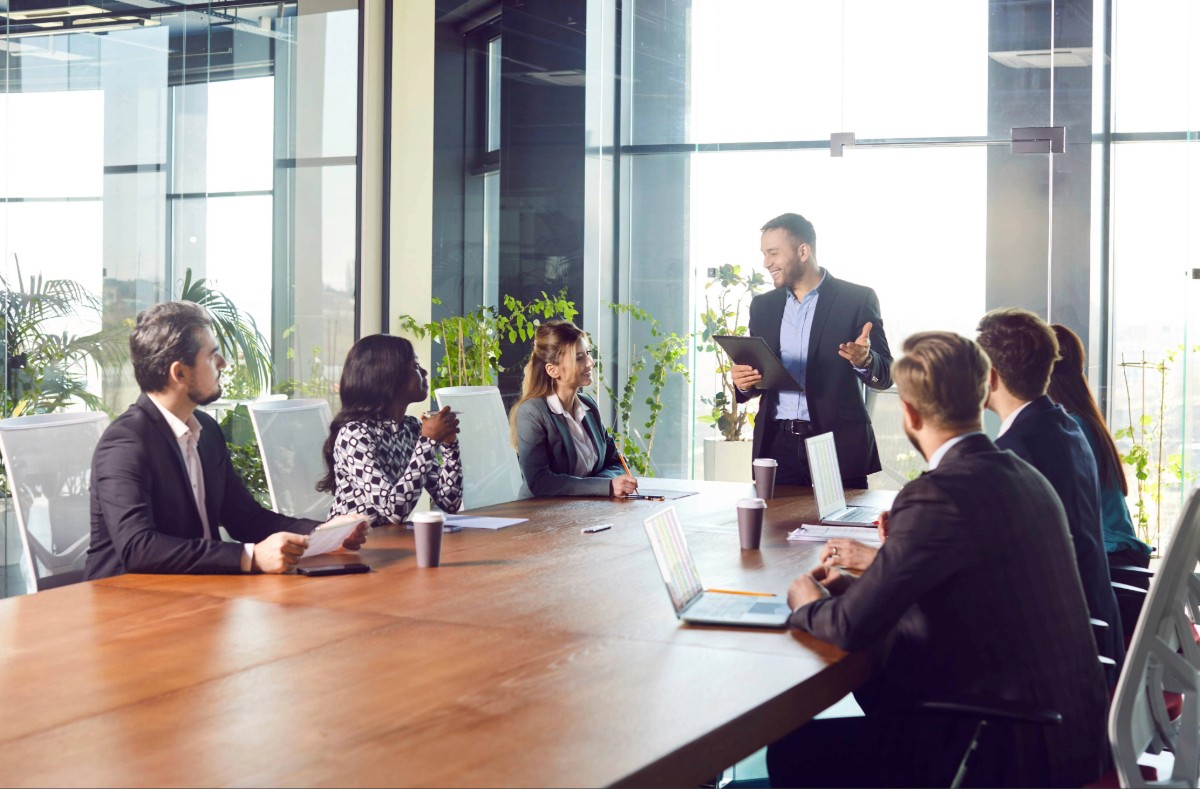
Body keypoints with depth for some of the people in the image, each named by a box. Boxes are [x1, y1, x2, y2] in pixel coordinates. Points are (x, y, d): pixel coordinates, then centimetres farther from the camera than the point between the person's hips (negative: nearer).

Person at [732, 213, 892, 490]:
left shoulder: (857, 299, -1)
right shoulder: (763, 306, 12)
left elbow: (884, 376, -2)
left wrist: (864, 360, -24)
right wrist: (744, 382, -6)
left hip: (839, 444, -3)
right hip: (777, 444, 3)